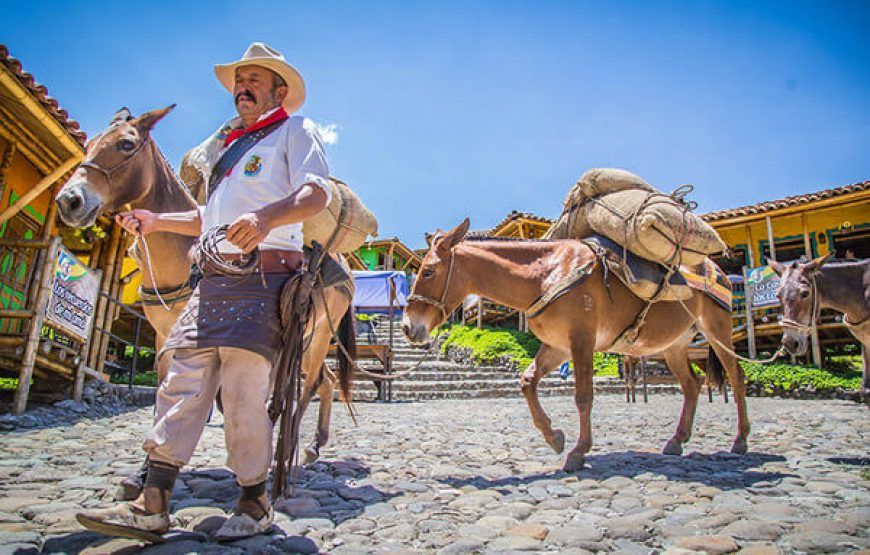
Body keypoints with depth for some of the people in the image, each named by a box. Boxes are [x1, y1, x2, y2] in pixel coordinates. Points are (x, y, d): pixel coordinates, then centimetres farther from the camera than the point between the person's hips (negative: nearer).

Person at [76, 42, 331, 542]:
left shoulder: (296, 131, 8)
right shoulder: (228, 145, 30)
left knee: (244, 390, -9)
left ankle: (255, 505, 5)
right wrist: (158, 222, 22)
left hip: (263, 275, -7)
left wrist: (267, 217, -30)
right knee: (183, 381, -1)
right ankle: (153, 505, 3)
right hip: (213, 279, 7)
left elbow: (316, 194, -11)